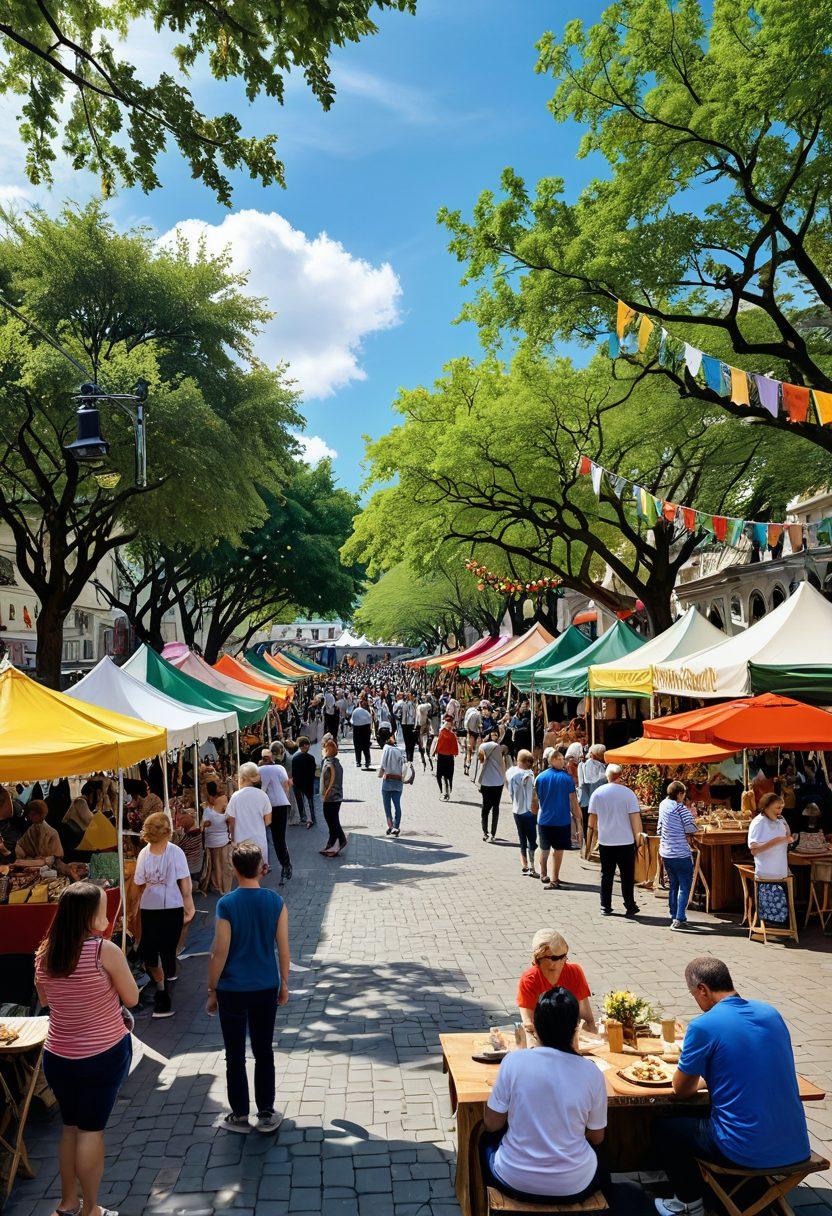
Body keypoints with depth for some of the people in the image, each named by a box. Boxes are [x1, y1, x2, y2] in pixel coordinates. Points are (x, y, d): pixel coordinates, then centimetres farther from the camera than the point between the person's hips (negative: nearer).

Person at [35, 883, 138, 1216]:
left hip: (57, 1055, 5)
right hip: (104, 1054, -5)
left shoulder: (44, 953, -5)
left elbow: (44, 1000, 12)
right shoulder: (105, 951, -22)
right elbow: (131, 999, -11)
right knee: (92, 1129, 9)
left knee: (70, 1126, 21)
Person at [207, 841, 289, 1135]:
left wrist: (212, 991, 0)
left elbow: (220, 952, -13)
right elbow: (283, 947, -2)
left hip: (232, 990, -2)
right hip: (266, 989, 3)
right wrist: (284, 983, 11)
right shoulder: (276, 902, -8)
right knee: (264, 1052, 15)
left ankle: (240, 1116, 23)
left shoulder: (226, 904, -16)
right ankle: (266, 1115, 23)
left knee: (235, 1056, 13)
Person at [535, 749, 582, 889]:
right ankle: (554, 880, 6)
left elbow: (537, 799, 7)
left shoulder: (540, 777, -2)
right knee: (558, 850, 7)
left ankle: (544, 875, 29)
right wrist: (577, 818, 1)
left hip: (544, 819, 3)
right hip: (562, 819, -3)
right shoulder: (566, 778, -11)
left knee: (544, 850, 17)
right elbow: (573, 801, -8)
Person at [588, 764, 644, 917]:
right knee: (627, 875, 7)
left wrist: (593, 828, 25)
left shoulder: (598, 793, 0)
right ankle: (630, 907, 10)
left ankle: (605, 907, 13)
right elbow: (635, 817, -9)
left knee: (606, 875, 10)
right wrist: (638, 836, -1)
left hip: (605, 841, 2)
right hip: (626, 841, -2)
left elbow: (592, 817, 8)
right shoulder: (628, 793, -8)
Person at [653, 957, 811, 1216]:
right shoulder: (771, 1013, 2)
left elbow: (682, 1091, -4)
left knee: (663, 1128, 16)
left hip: (747, 1153, -7)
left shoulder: (703, 1026, -17)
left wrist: (693, 1072, 16)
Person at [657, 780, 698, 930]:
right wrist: (691, 815, 3)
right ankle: (679, 919, -8)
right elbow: (691, 829, -14)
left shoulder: (663, 805, 6)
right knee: (684, 887, -1)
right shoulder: (681, 808, -15)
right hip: (681, 854, -7)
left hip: (666, 854, 7)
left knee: (673, 885, 18)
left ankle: (673, 916, 22)